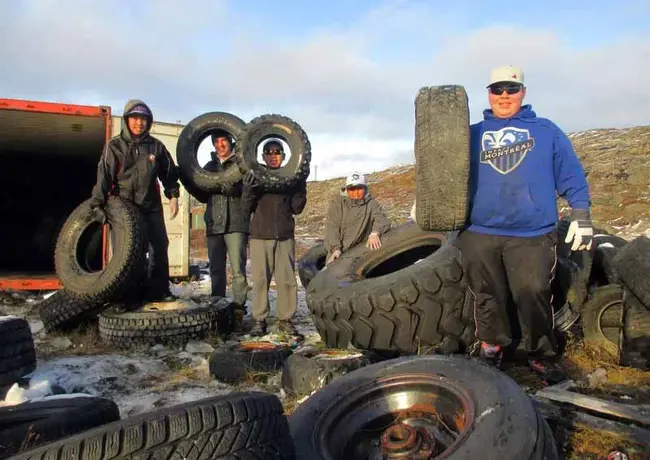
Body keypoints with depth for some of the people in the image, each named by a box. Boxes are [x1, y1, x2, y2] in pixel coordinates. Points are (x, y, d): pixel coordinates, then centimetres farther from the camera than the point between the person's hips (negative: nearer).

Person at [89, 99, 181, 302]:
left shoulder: (156, 146, 5)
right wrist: (97, 203, -14)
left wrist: (173, 196, 3)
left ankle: (159, 291, 10)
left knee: (159, 247, 1)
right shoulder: (114, 146, -2)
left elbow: (169, 172, 12)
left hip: (151, 206, 3)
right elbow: (103, 176, -7)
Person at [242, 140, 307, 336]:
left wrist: (301, 188, -6)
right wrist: (248, 190, -16)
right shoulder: (255, 177, 6)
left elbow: (296, 208, 7)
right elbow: (247, 208, 2)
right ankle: (259, 319, 9)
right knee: (260, 278, 0)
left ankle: (285, 319, 10)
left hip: (285, 235, 1)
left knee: (287, 278, 0)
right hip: (260, 235, -1)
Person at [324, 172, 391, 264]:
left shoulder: (371, 203, 3)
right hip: (340, 253, 0)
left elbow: (382, 219, -11)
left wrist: (375, 233, -33)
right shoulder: (338, 202, 1)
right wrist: (336, 248, -19)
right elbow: (332, 227, -6)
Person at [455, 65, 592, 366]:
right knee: (487, 297, 10)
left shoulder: (546, 130, 11)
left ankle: (540, 354, 21)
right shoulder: (471, 135, 15)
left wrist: (581, 216, 0)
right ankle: (491, 347, 27)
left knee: (532, 296, 1)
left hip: (533, 235, -1)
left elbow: (571, 175, 8)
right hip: (479, 234, 2)